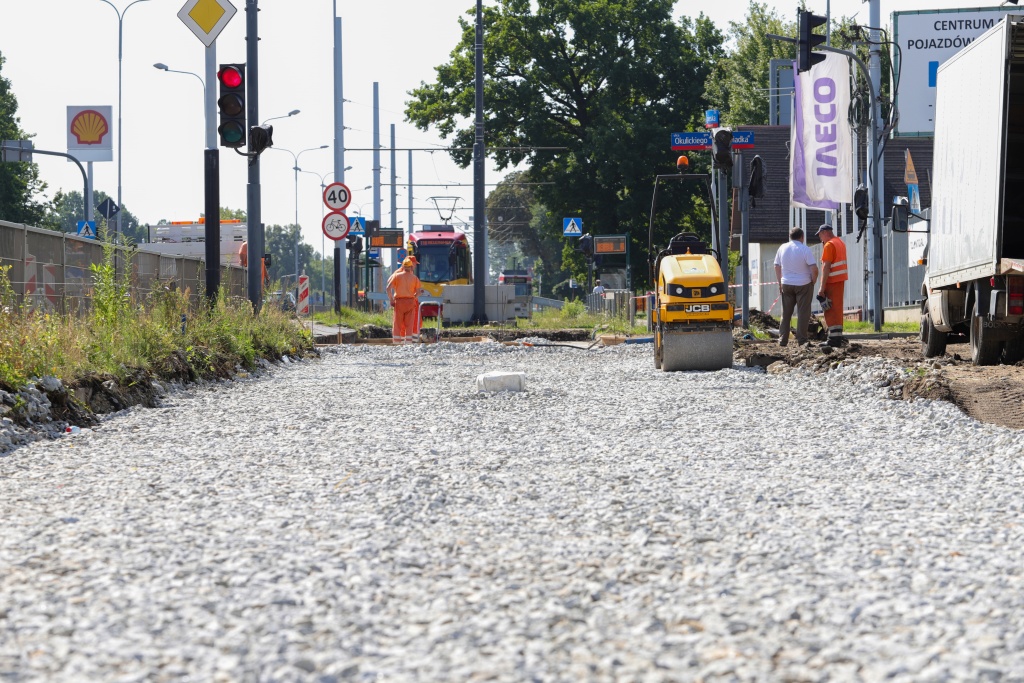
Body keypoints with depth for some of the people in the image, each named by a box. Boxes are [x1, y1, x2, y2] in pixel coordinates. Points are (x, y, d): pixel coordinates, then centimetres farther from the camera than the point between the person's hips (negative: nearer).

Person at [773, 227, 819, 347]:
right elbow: (814, 269, -16)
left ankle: (783, 339, 10)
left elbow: (777, 267, 8)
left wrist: (780, 283, 16)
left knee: (786, 313, 11)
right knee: (803, 313, 2)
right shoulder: (805, 249, -11)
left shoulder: (782, 248, 2)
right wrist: (813, 282, -1)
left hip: (786, 284, 4)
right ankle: (802, 339, 0)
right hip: (803, 284, -4)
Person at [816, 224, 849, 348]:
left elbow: (826, 267, -18)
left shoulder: (829, 245, -14)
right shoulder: (840, 243, 16)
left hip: (832, 281, -9)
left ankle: (834, 339, -9)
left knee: (831, 310, -6)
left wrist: (822, 287, -19)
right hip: (841, 280, 9)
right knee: (837, 309, 14)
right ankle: (838, 337, 16)